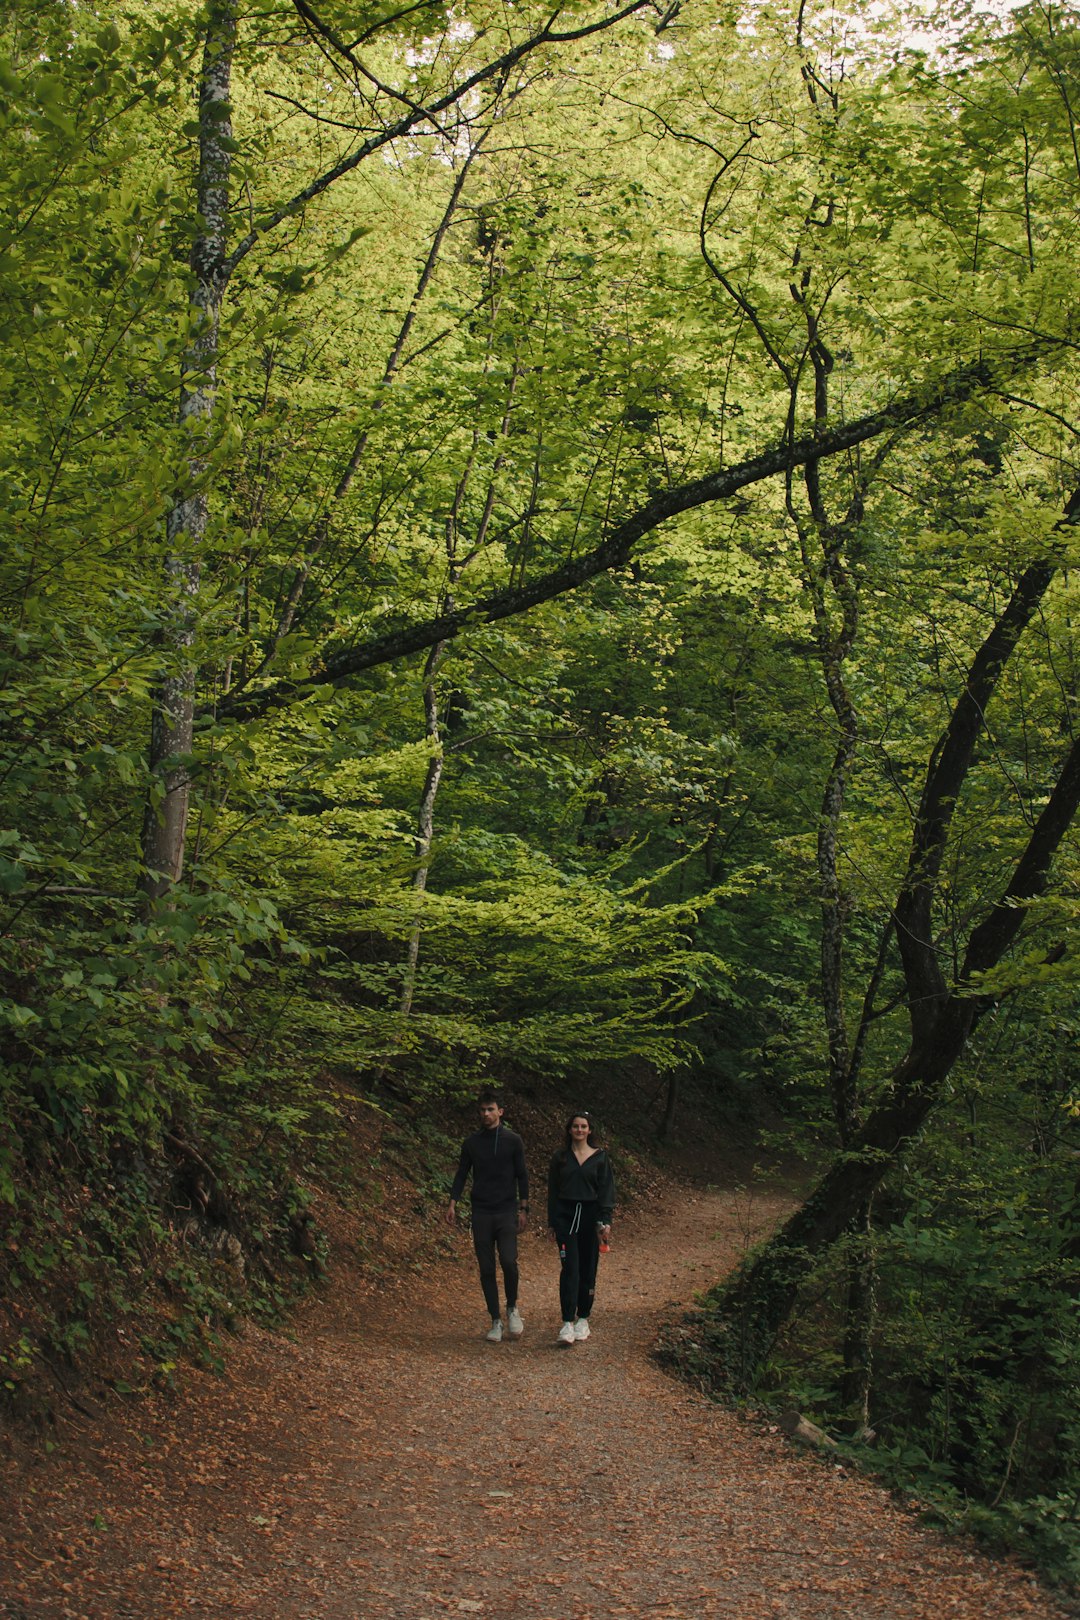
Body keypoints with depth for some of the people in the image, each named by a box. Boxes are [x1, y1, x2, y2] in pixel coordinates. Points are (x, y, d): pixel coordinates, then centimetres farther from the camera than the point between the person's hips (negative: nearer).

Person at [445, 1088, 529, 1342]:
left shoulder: (513, 1140, 1)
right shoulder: (471, 1142, 7)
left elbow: (522, 1176, 2)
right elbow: (462, 1175, 9)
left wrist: (523, 1210, -4)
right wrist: (452, 1203, -3)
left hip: (506, 1211, -2)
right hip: (481, 1213, 2)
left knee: (508, 1261, -17)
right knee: (487, 1269, 2)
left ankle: (512, 1309, 7)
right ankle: (496, 1321, 10)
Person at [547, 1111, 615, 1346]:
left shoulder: (600, 1157, 4)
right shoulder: (561, 1157, 7)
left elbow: (606, 1189, 0)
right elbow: (553, 1190, 9)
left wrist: (605, 1221, -9)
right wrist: (553, 1221, 5)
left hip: (590, 1215, 0)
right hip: (565, 1216, 0)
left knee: (587, 1268, 5)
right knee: (570, 1267, -11)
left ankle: (583, 1319, 17)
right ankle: (567, 1323, -15)